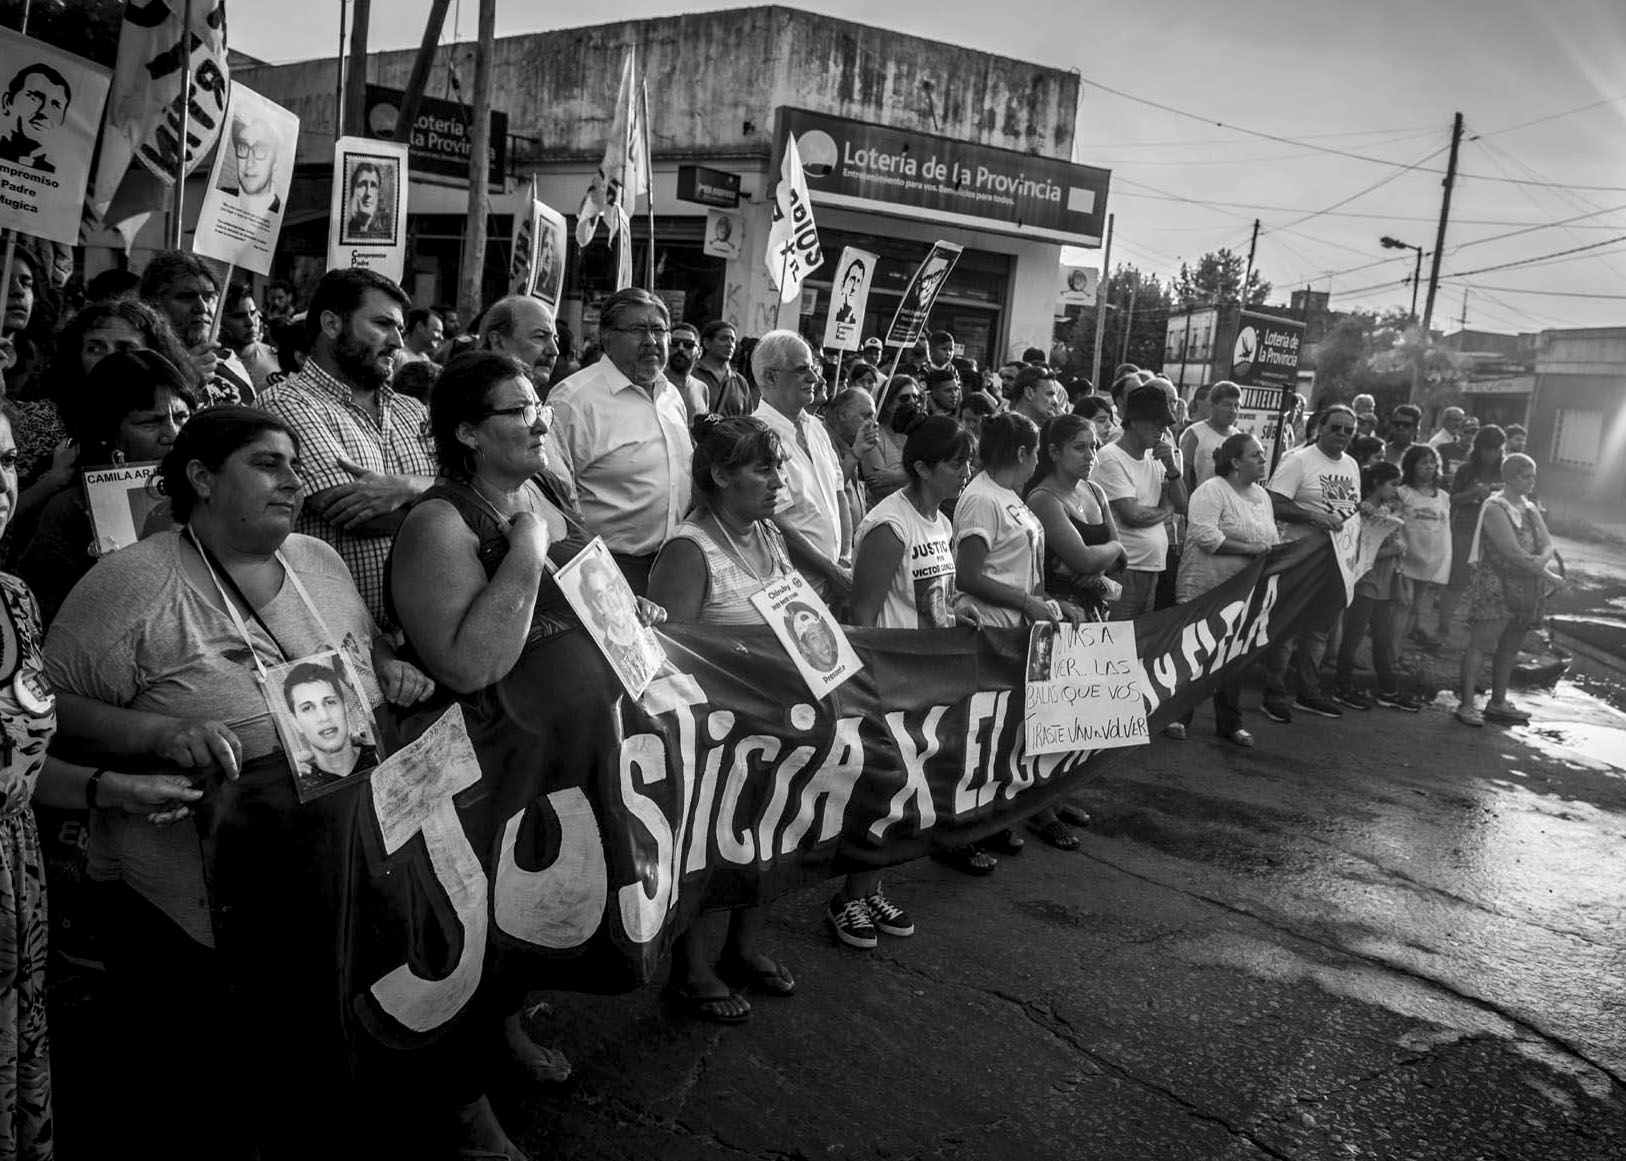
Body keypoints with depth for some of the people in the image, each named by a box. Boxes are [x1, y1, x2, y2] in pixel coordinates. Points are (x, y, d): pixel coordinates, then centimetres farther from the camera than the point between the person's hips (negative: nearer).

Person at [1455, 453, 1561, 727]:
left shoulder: (1530, 509, 15)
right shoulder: (1494, 508, -11)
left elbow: (1548, 545, 7)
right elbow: (1513, 552, -18)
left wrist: (1542, 559, -17)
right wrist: (1549, 577, -13)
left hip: (1524, 589, 8)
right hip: (1495, 587, -8)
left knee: (1509, 648, 11)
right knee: (1481, 643, -6)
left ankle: (1498, 702, 21)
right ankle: (1466, 703, -3)